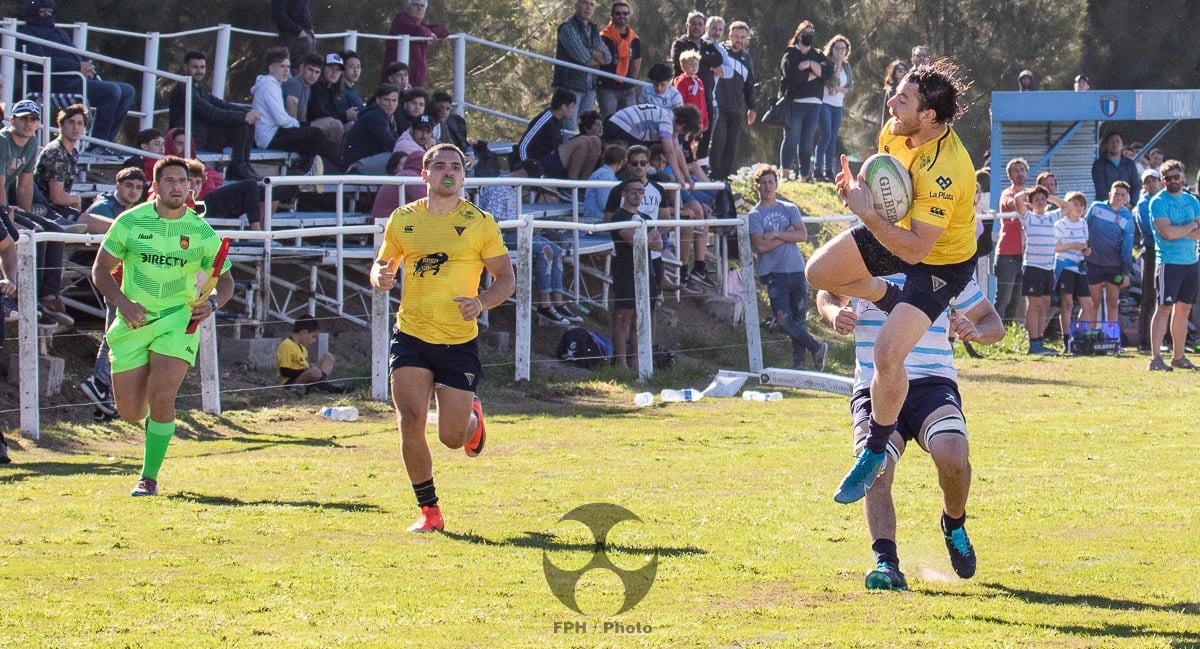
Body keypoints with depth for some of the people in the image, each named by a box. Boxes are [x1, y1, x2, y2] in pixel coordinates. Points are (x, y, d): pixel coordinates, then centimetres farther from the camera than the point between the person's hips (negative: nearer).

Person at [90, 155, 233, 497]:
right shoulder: (130, 223, -4)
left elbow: (225, 279, 7)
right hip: (133, 320, 1)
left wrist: (212, 303, -15)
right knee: (129, 412, 0)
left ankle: (149, 478, -6)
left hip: (178, 319, -1)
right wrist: (122, 302, -14)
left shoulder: (202, 232, -3)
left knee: (161, 396, -20)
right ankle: (156, 424, 40)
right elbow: (100, 270, 3)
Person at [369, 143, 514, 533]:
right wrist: (380, 277, -8)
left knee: (452, 437, -1)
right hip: (411, 336, 1)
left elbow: (506, 278, 3)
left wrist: (481, 302, -17)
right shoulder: (402, 220, 5)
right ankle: (429, 511, 2)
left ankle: (473, 418, 38)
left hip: (460, 341, -1)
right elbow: (383, 263, 17)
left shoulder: (480, 223, -1)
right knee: (411, 421, -13)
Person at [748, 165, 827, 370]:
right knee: (783, 320, -15)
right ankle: (816, 348, -1)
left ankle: (799, 363, 9)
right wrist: (788, 234, -6)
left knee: (800, 318, 2)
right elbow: (760, 245, -9)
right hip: (774, 274, -3)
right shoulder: (755, 215, 4)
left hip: (797, 270, 3)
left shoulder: (790, 209, 12)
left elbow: (803, 235, -1)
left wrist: (776, 234, -9)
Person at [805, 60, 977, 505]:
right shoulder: (895, 132, -14)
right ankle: (892, 300, 25)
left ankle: (875, 451, 4)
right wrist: (857, 189, -12)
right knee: (819, 272, 2)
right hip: (897, 231, 8)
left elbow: (915, 250, -36)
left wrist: (868, 215, -42)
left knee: (888, 355, -17)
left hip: (941, 262, -8)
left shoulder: (944, 172, -38)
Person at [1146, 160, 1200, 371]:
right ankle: (1156, 358, -13)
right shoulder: (1159, 202, -7)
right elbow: (1167, 232, -19)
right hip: (1169, 262, -6)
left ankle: (1178, 356, 17)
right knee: (1165, 308, -10)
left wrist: (1179, 231, -12)